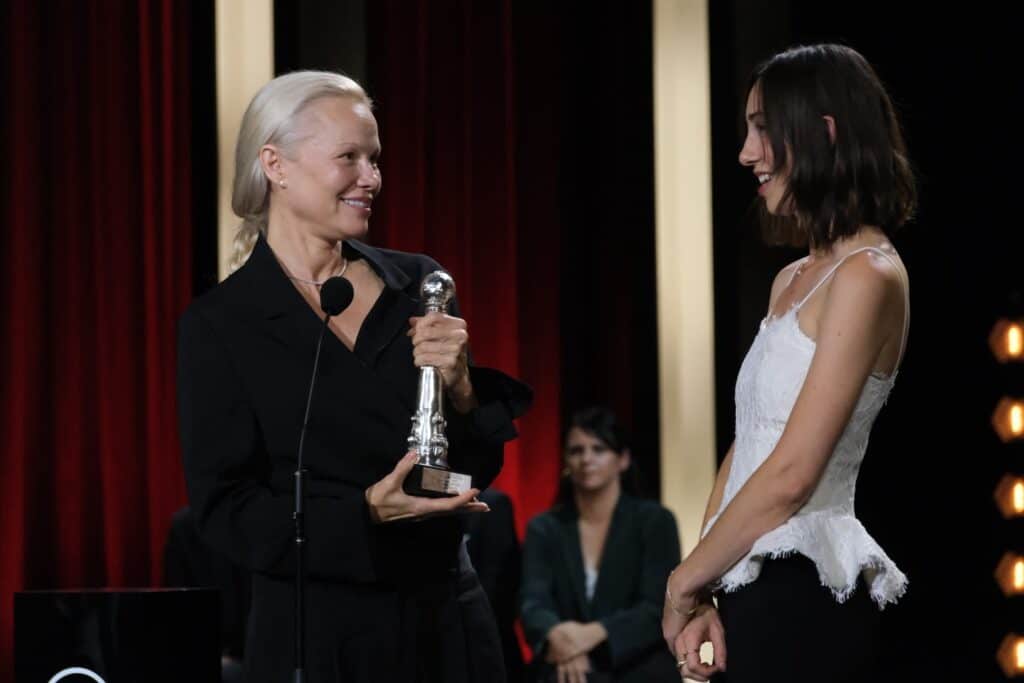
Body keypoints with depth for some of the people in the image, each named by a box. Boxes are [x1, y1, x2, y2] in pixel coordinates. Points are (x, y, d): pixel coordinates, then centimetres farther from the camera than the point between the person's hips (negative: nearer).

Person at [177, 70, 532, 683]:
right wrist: (364, 512, -21)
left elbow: (480, 469, 7)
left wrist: (461, 390, -13)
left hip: (447, 616, 3)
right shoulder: (220, 324, -5)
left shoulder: (417, 285, 5)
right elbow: (224, 511, -9)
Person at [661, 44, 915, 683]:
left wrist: (685, 581, -7)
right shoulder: (793, 279, 16)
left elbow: (790, 475, -17)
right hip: (756, 593, 8)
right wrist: (699, 591, 3)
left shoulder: (868, 276, -12)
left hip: (801, 598, -8)